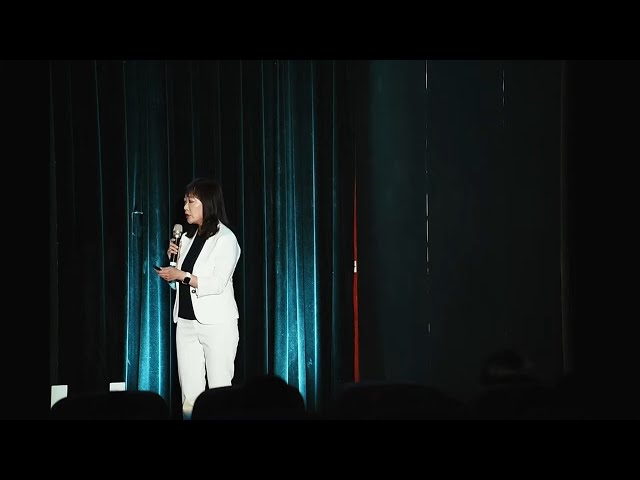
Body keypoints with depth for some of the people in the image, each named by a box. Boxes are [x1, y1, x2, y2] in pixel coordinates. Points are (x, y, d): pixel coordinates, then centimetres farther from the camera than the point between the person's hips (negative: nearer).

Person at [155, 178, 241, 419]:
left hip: (216, 324, -6)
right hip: (186, 322, 6)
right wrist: (174, 259, 2)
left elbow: (218, 284, -17)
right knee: (189, 395, 6)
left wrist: (182, 275, -19)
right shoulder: (187, 237, 12)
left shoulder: (225, 238, -7)